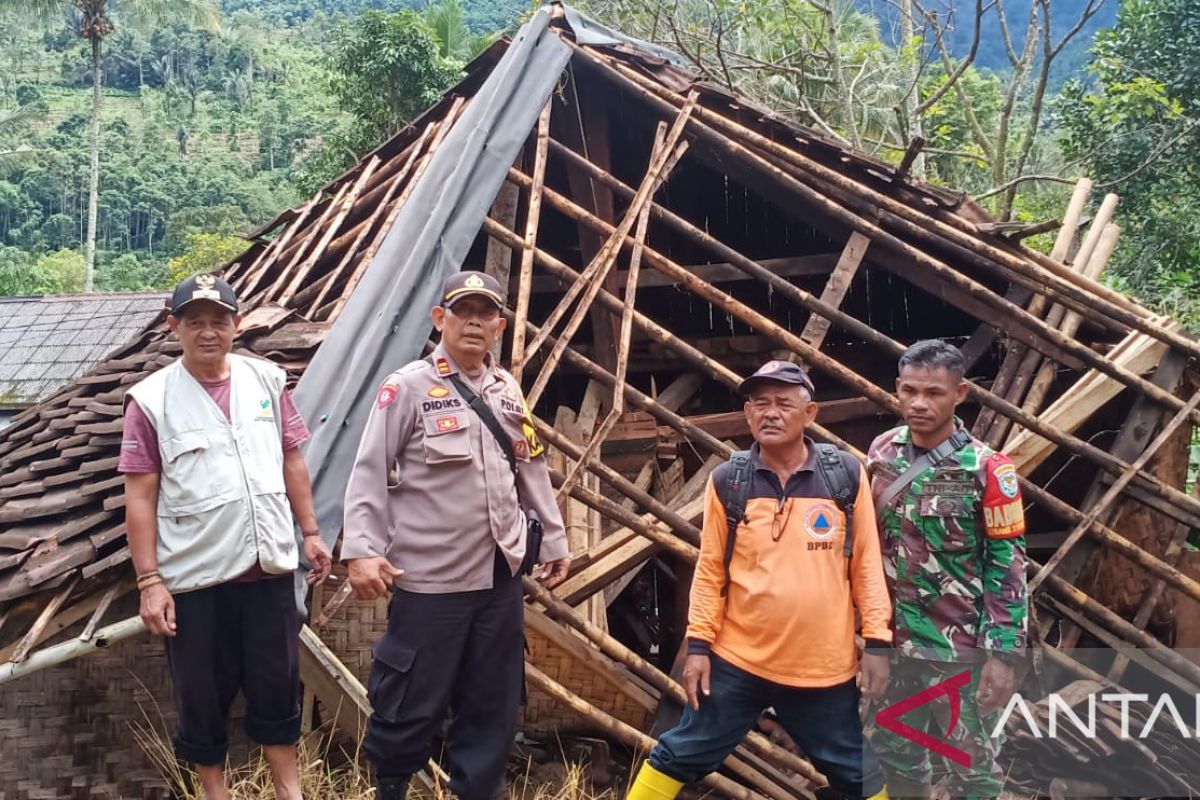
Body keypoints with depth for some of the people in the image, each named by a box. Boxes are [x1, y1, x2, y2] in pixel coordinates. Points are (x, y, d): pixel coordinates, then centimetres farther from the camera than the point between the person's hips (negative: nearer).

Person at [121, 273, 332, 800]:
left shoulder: (267, 380, 2)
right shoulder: (151, 400, -7)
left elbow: (292, 462, 10)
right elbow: (140, 497, -8)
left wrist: (310, 532, 9)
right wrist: (150, 581, -11)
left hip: (270, 567, 3)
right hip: (195, 578, -2)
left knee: (278, 686, 14)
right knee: (203, 696, 12)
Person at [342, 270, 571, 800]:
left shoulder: (507, 389, 11)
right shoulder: (409, 387, -8)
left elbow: (531, 469, 18)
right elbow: (369, 474, -10)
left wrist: (554, 538, 20)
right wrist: (362, 550, -19)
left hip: (501, 575, 6)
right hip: (430, 579, -6)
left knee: (494, 702, 14)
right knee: (413, 701, 4)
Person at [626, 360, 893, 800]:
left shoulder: (848, 475, -4)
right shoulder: (727, 481, -4)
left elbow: (867, 563, 1)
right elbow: (710, 569, 1)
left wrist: (877, 641, -2)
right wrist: (698, 644, -2)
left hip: (825, 666, 0)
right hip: (737, 660, 0)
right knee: (680, 757, 10)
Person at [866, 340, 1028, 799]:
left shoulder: (987, 470, -13)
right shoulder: (882, 452, 0)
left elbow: (1009, 567, -11)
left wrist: (1003, 655, -14)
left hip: (960, 649, -4)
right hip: (894, 641, 5)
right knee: (895, 752, 19)